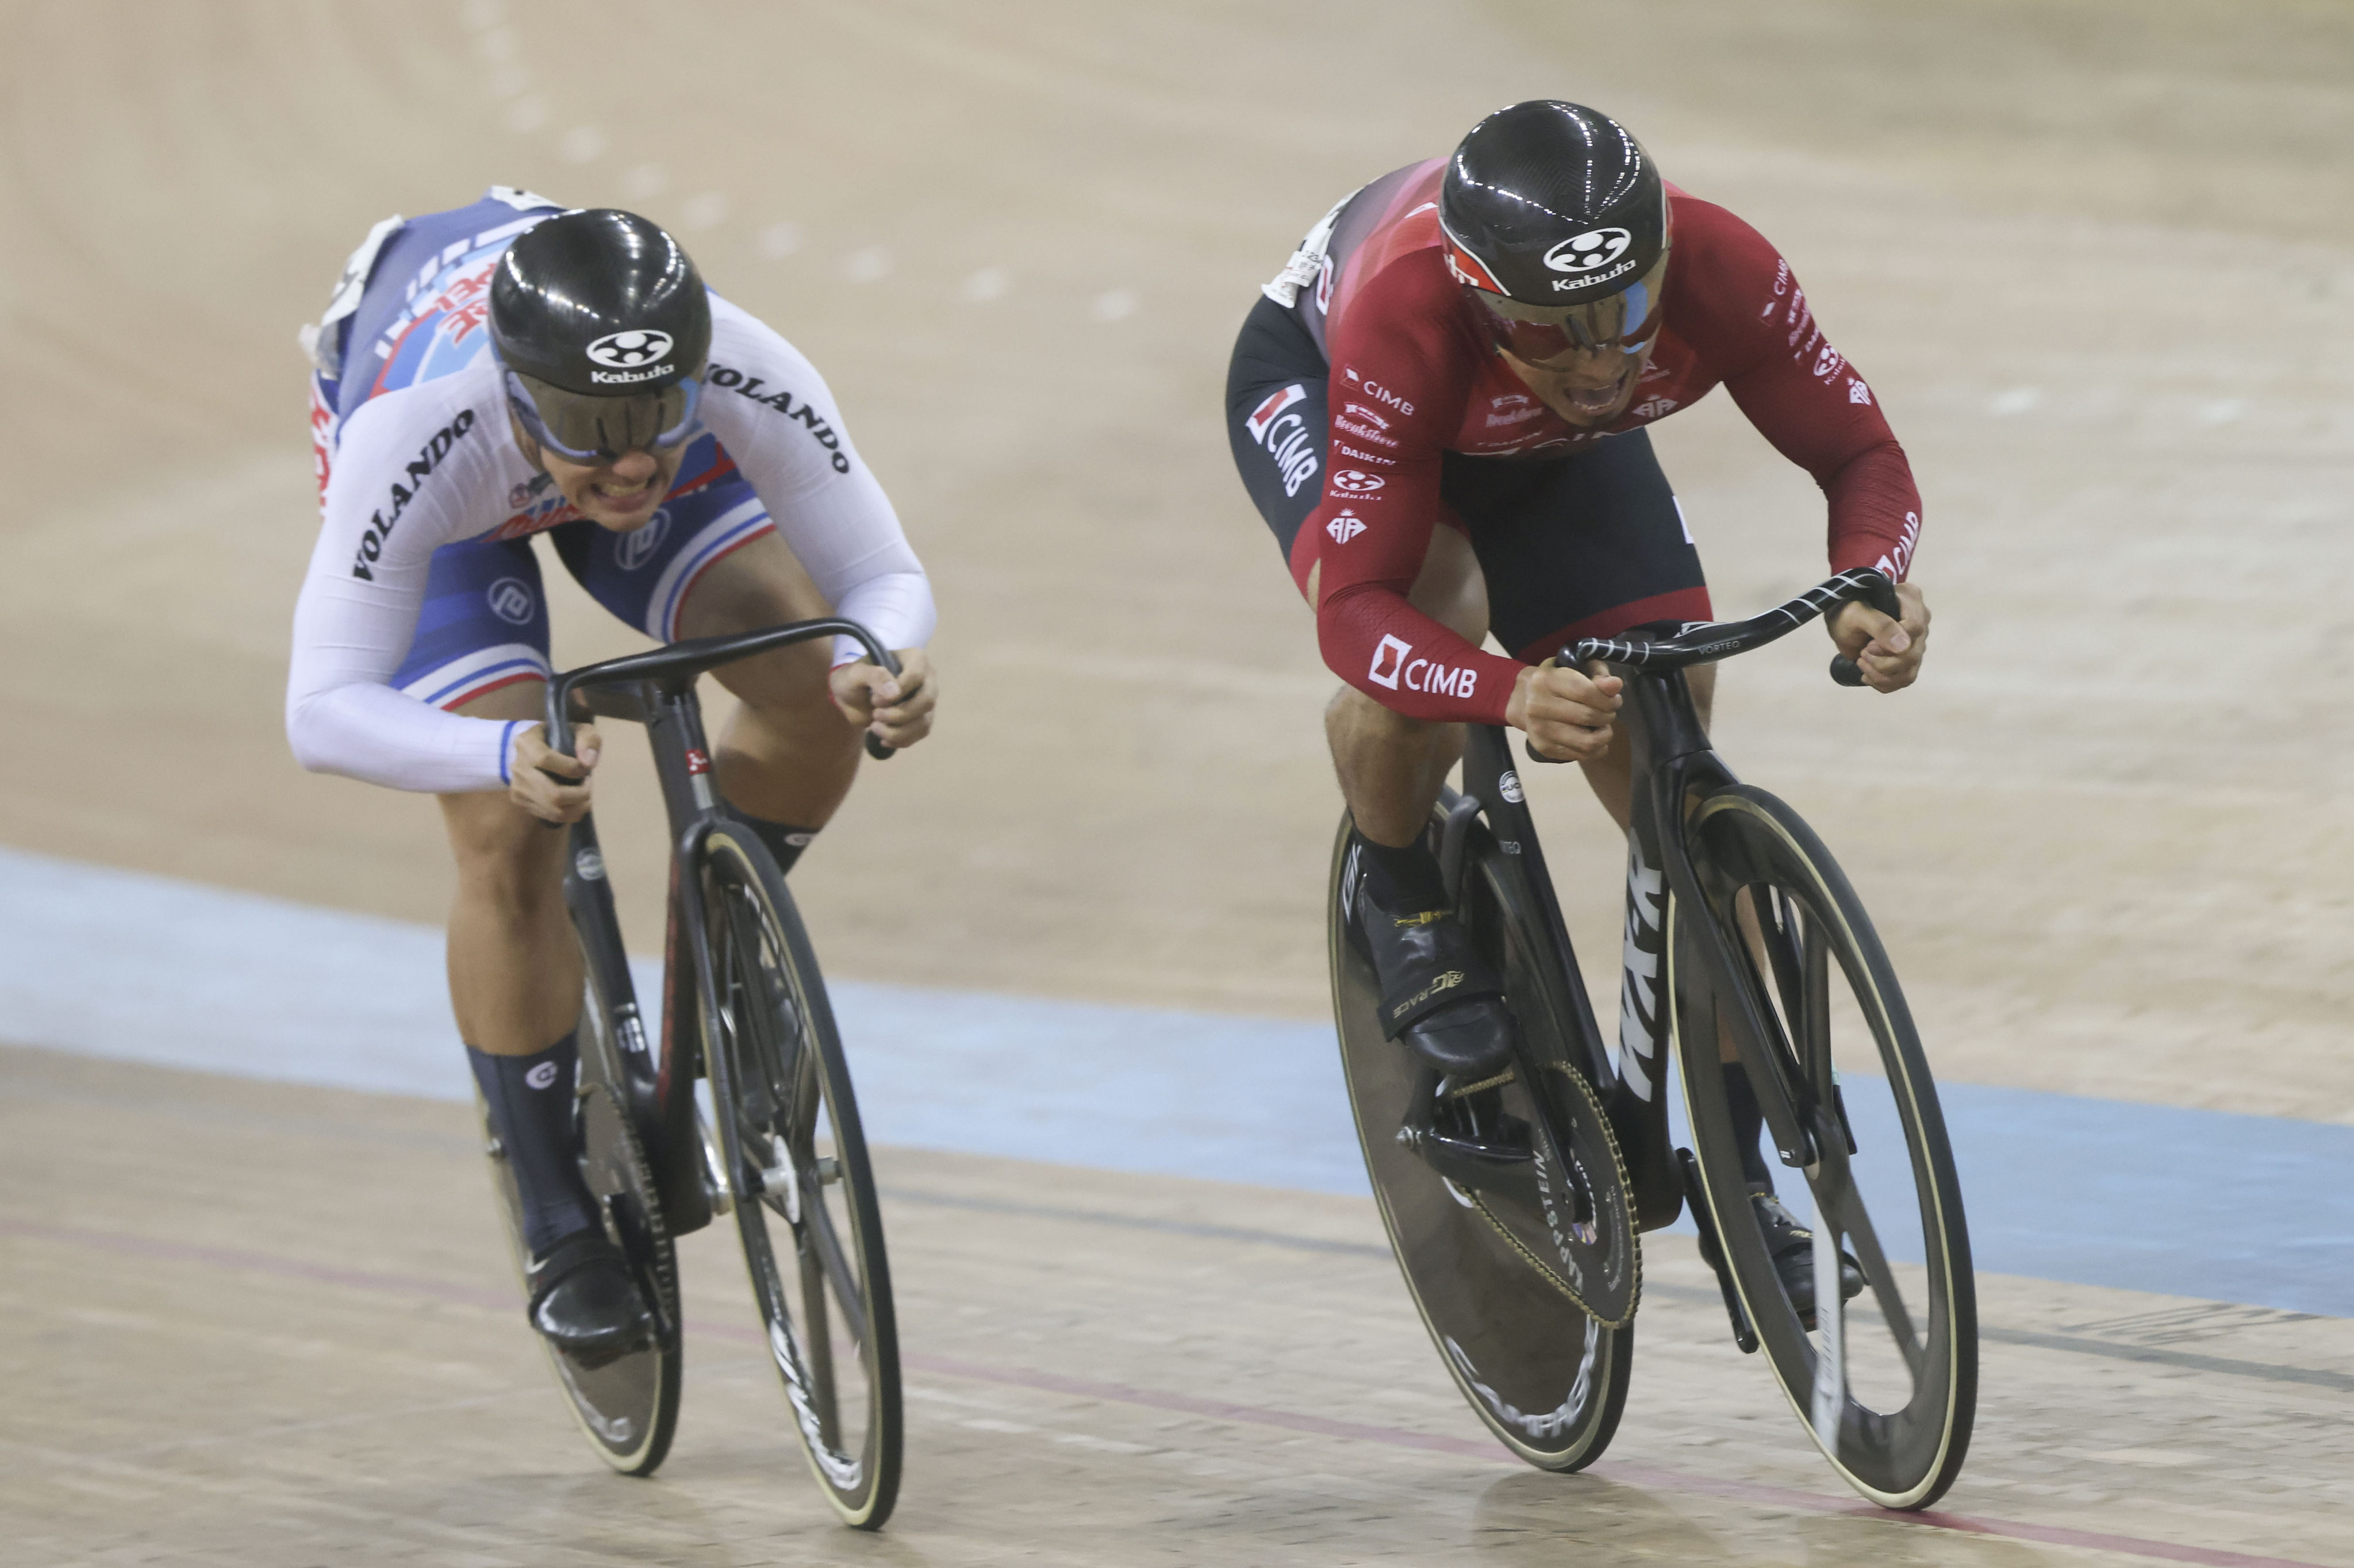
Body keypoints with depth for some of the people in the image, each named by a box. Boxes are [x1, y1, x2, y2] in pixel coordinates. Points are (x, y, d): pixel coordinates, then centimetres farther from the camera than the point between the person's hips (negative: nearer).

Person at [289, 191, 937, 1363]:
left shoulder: (748, 377, -40)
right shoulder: (414, 435, -45)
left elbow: (884, 575, -31)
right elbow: (323, 710, -46)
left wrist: (883, 664, -56)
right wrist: (505, 754, -65)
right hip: (455, 497, -2)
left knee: (818, 692, -20)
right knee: (511, 839, -17)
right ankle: (562, 1237, -1)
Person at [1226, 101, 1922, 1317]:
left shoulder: (1718, 272, -38)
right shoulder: (1410, 315, -46)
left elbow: (1862, 455, -24)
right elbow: (1356, 609, -43)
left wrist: (1868, 591, -45)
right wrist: (1514, 696, -61)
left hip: (1545, 447, 3)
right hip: (1313, 376, -3)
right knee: (1428, 610, -35)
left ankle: (1739, 1172, 7)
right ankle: (1398, 898, -3)